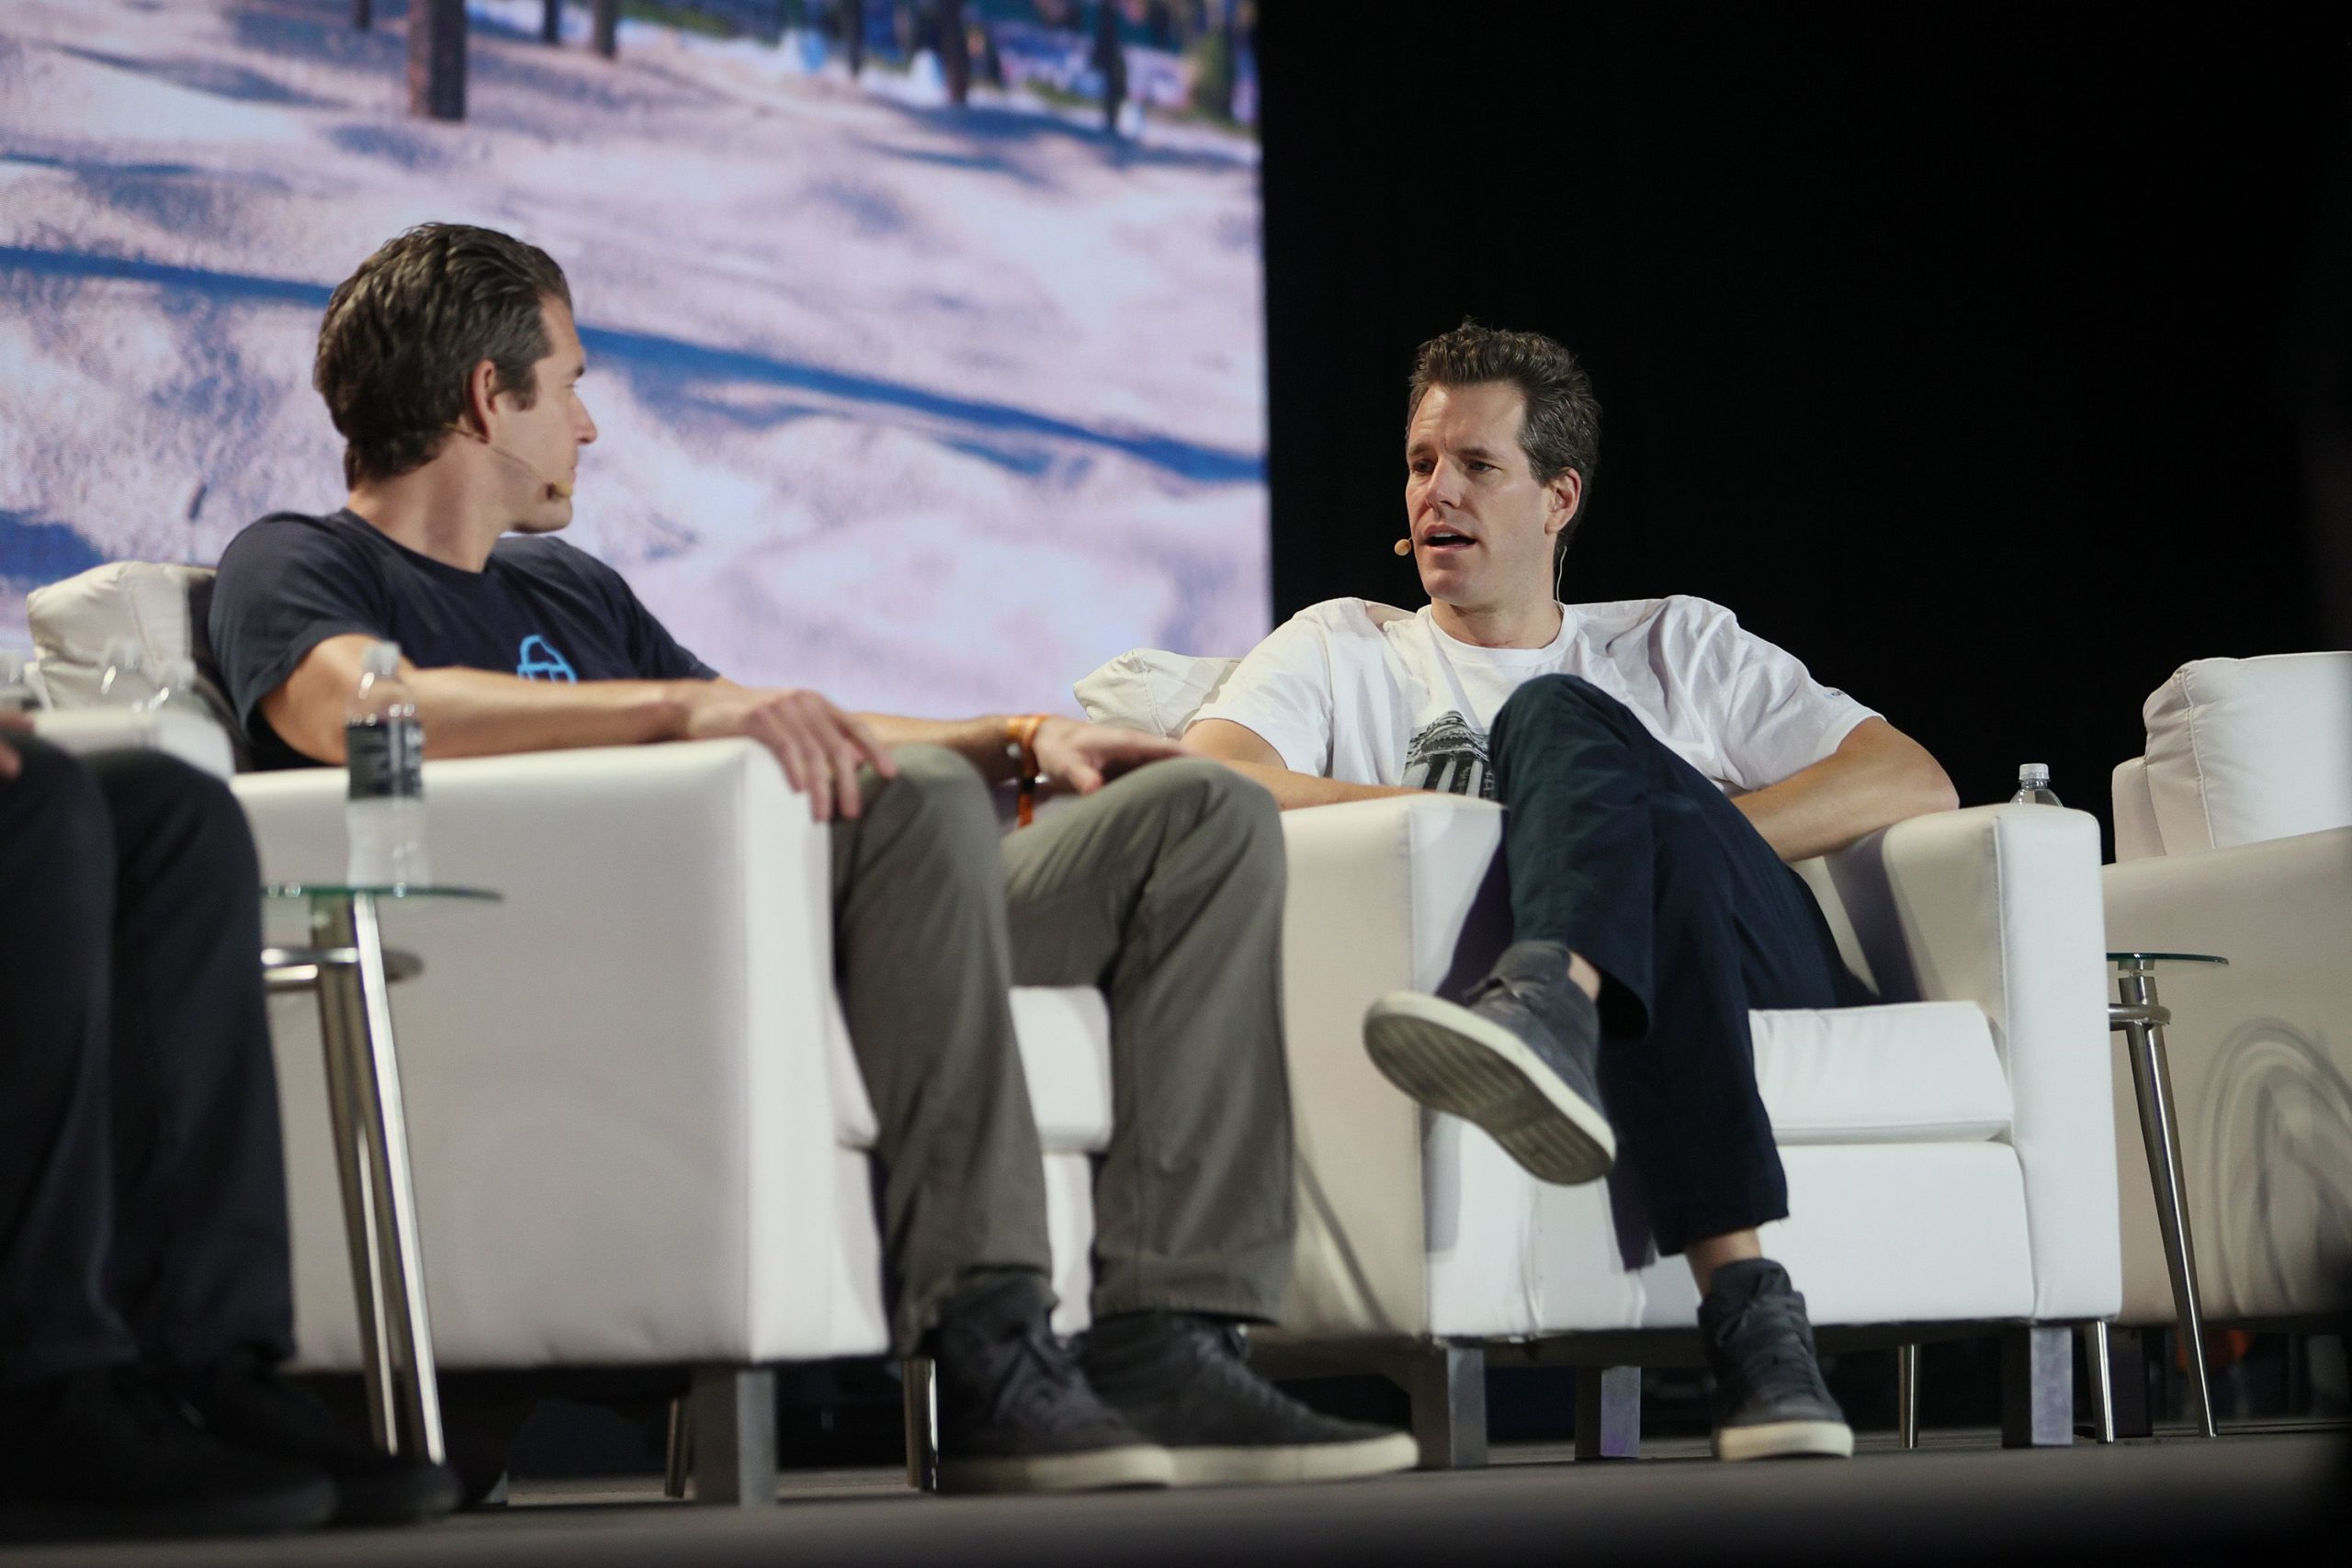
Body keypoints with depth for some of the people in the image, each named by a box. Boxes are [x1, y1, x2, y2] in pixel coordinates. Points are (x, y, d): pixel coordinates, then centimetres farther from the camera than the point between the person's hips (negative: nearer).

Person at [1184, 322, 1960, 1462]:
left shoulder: (1676, 645, 30)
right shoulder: (1343, 651, 29)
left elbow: (1917, 786, 17)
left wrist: (1692, 833, 0)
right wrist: (1455, 818, -5)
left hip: (1762, 963, 1)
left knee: (1558, 721, -25)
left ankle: (1550, 1008, -61)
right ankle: (1745, 1298, -53)